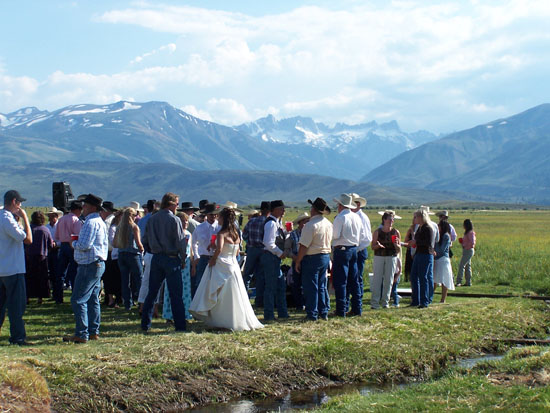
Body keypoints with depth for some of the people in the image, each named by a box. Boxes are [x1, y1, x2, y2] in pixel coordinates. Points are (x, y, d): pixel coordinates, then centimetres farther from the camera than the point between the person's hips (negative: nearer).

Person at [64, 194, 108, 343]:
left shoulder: (91, 222, -16)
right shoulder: (100, 222, 18)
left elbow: (84, 245, -24)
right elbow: (105, 244, 23)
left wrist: (74, 243, -3)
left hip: (89, 265, -11)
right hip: (99, 264, 11)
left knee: (78, 300, -9)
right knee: (93, 299, 14)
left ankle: (81, 335, -9)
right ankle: (93, 332, 18)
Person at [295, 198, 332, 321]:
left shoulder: (311, 225, -19)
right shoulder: (329, 224, 5)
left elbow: (304, 246, -19)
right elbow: (329, 242, 11)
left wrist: (297, 261, -12)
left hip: (312, 258, -7)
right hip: (326, 256, 7)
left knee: (311, 287, 1)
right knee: (322, 286, 15)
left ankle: (312, 314, 5)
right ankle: (324, 313, 19)